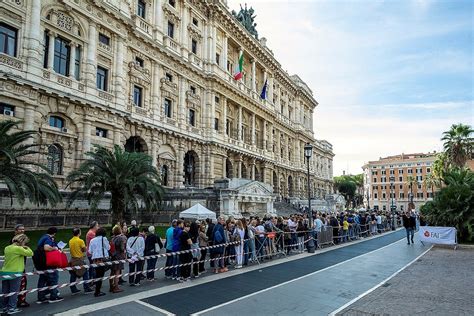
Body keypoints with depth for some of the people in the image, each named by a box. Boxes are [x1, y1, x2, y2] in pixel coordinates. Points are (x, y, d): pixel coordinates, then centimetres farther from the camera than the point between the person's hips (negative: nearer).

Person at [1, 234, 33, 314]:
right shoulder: (18, 249, -16)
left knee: (5, 291, 15)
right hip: (15, 273, -7)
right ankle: (11, 308, 7)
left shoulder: (7, 248, 8)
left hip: (4, 272, 7)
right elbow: (30, 253, -13)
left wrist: (23, 248, 9)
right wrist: (26, 247, 4)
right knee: (14, 291, 3)